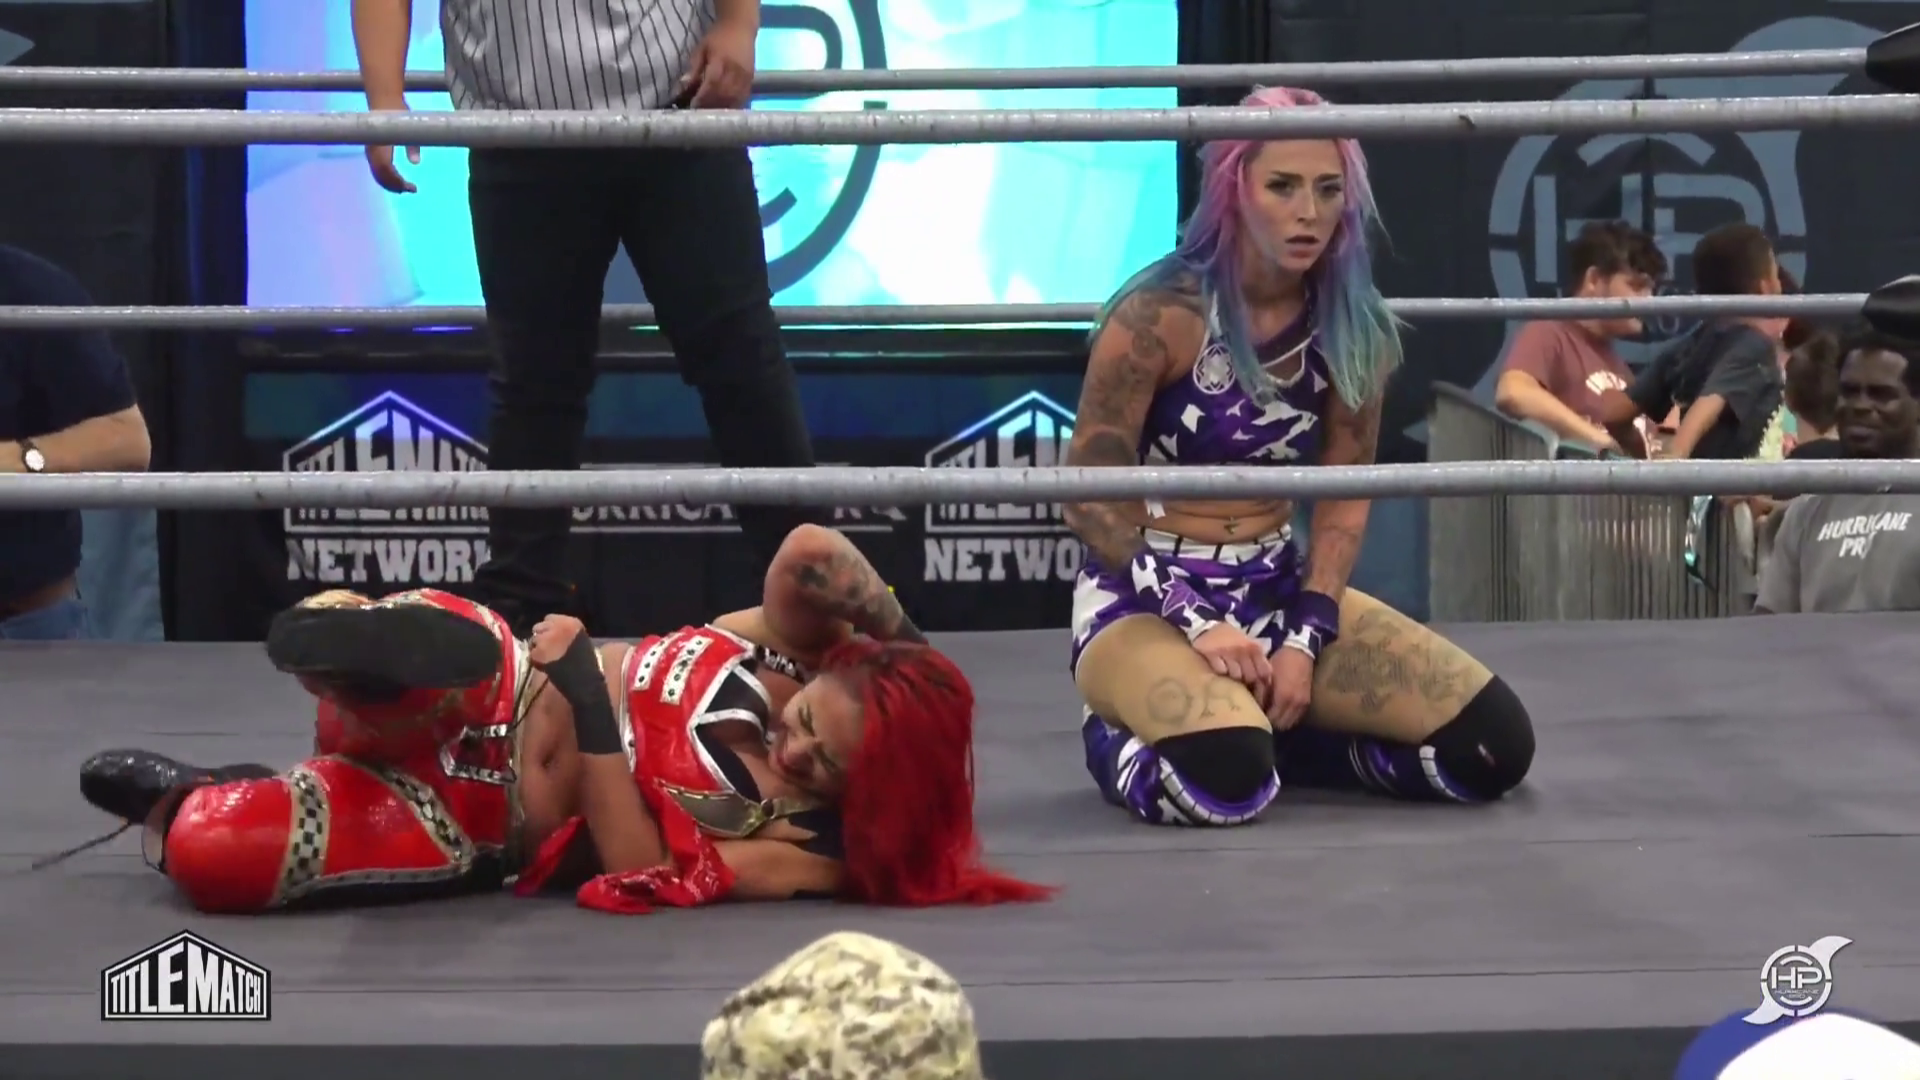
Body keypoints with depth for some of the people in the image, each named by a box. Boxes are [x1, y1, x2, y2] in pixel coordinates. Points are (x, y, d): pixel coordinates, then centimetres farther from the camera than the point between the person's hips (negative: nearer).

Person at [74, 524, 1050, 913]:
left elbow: (641, 874, -28)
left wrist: (588, 701, -33)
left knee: (209, 853, -22)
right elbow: (810, 553, -28)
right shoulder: (799, 645, -12)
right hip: (490, 691, 3)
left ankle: (179, 802, 13)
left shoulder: (813, 844, -21)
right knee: (356, 630, -34)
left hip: (480, 823, -2)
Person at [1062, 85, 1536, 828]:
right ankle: (1119, 740, -1)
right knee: (1224, 780, -36)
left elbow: (1345, 499, 3)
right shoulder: (1160, 317, -17)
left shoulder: (1354, 328, -1)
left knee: (1492, 745, -9)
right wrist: (1195, 621, -20)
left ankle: (1273, 735, 7)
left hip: (1279, 589, 6)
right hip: (1144, 598, -5)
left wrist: (1306, 637, -11)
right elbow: (1088, 499, -13)